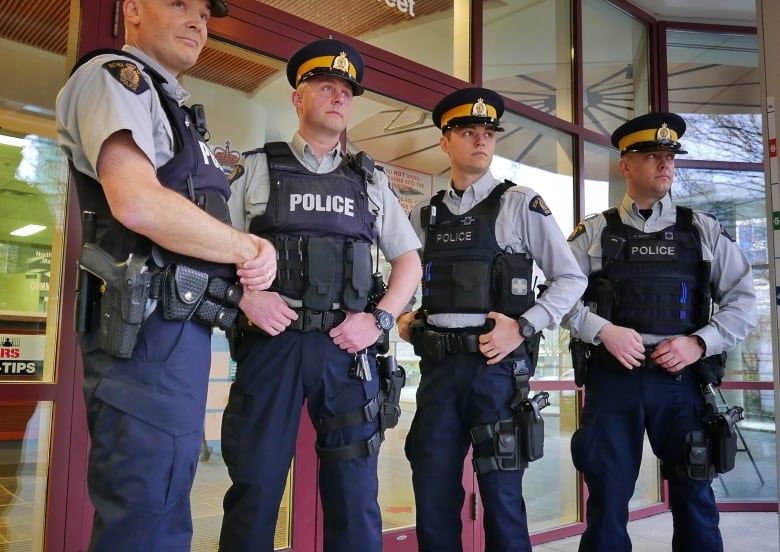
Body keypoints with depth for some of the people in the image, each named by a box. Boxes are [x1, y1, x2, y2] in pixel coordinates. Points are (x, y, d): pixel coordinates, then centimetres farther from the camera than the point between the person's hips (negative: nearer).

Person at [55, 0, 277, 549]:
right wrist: (250, 248, -10)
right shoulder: (116, 75, -4)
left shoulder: (170, 106, 24)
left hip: (180, 329, 10)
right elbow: (137, 202, -22)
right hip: (150, 330, -10)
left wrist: (243, 292, 9)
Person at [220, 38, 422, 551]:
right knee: (256, 488, 3)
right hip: (272, 340, -1)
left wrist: (378, 319, 1)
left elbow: (409, 260, 16)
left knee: (354, 492, 6)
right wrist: (247, 294, -12)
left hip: (347, 347, 2)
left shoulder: (370, 181, 16)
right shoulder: (258, 169, 10)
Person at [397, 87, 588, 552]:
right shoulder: (424, 214, 13)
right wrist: (403, 317, 3)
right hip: (438, 365, 4)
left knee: (501, 494, 4)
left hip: (497, 362, -4)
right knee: (433, 493, 9)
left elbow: (572, 279, -1)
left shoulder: (520, 204, 1)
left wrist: (523, 328, -11)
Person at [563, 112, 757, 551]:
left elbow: (744, 301, 6)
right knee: (608, 498, 6)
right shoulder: (595, 233, 5)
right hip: (613, 378, -1)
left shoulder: (704, 230, 8)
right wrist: (602, 331, -14)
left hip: (681, 380, 1)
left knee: (694, 497, 9)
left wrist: (699, 343, -8)